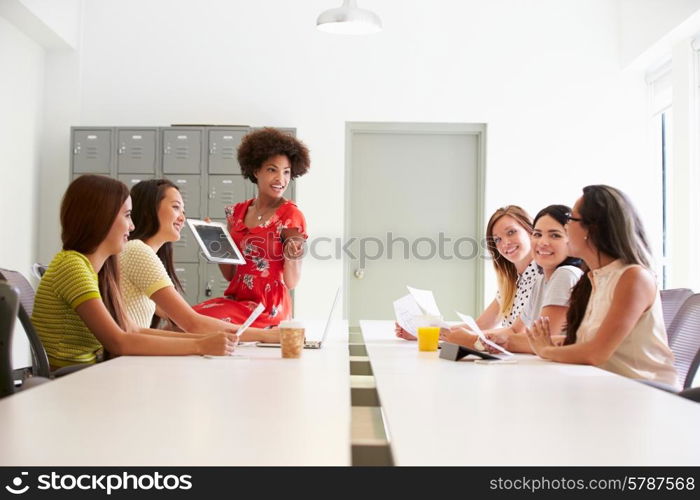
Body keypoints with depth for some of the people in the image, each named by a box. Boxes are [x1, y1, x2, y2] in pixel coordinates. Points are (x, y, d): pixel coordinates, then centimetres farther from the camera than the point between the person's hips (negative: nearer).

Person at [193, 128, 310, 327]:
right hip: (235, 298, 5)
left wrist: (292, 256, -28)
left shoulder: (291, 215, -9)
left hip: (267, 308, -5)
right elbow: (230, 274, 12)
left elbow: (291, 283, -8)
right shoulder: (237, 212, 7)